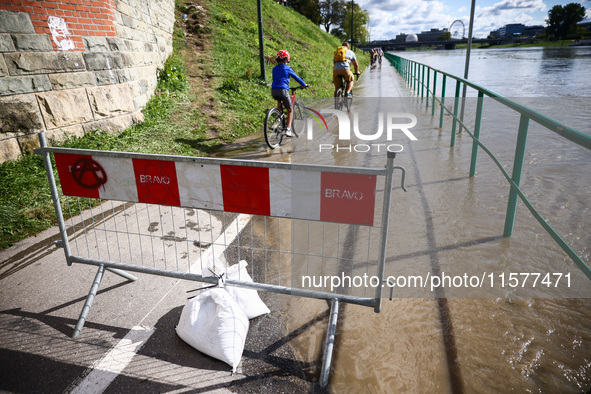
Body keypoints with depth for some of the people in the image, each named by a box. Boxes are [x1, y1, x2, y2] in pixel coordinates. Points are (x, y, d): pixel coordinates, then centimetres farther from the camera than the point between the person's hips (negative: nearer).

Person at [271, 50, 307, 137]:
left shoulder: (274, 69, 18)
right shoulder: (287, 68, 5)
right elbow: (296, 77, 12)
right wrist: (304, 85, 26)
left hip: (274, 90, 5)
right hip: (283, 90, -5)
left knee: (279, 101, 39)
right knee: (290, 110, 8)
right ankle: (288, 129, -6)